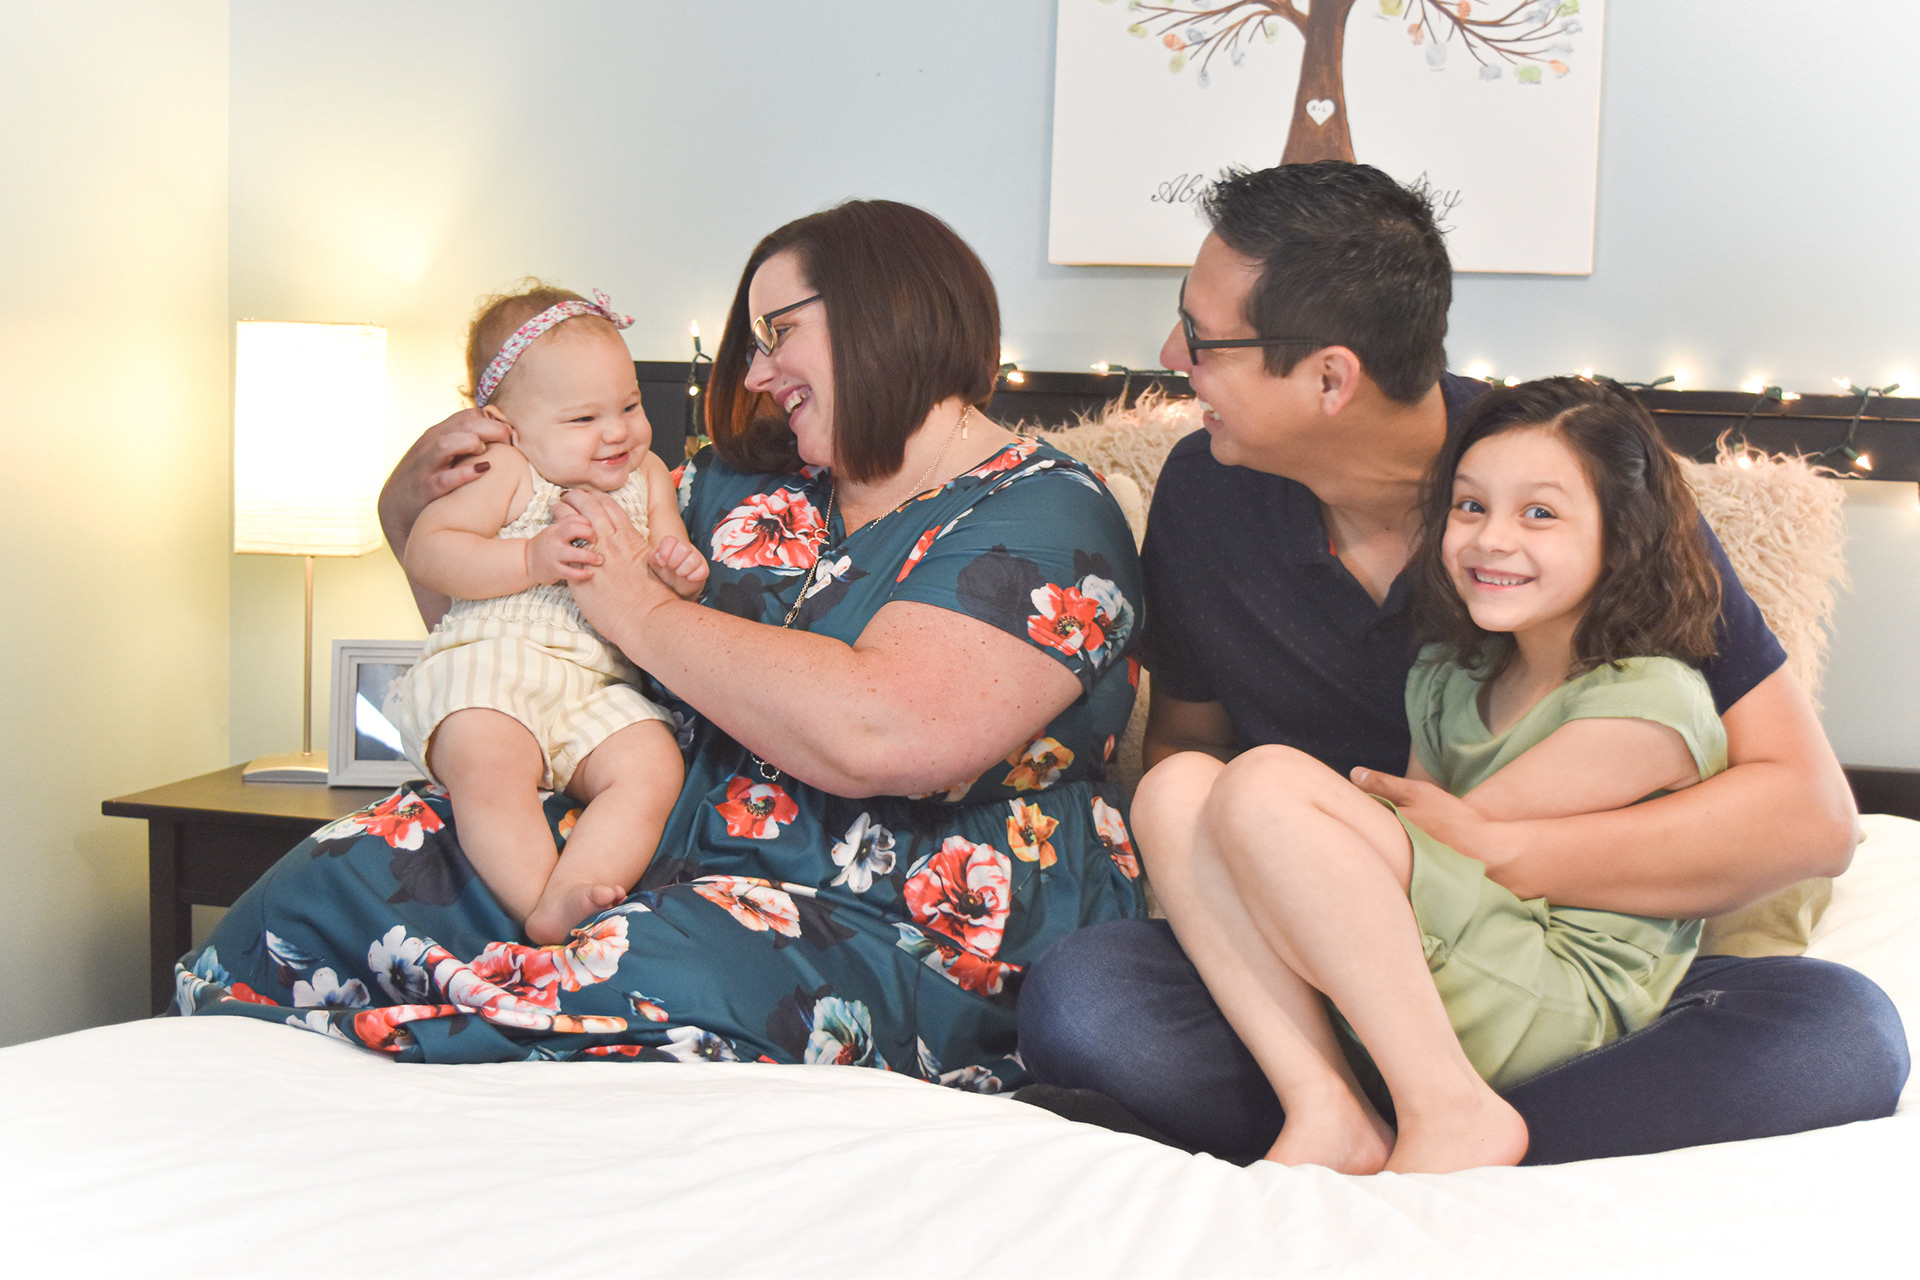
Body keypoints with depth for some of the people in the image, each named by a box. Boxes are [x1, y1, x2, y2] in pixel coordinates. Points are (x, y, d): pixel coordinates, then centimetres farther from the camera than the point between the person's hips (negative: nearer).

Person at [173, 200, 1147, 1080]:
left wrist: (642, 611, -12)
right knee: (347, 878, -13)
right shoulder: (745, 490, 15)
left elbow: (877, 735, -24)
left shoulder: (1045, 519, -7)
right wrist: (417, 506, 5)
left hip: (896, 927, -7)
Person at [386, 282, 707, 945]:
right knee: (488, 767, -36)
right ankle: (542, 905, -35)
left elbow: (677, 570, 25)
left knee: (652, 766, -25)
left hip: (599, 688, 4)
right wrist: (532, 560, -18)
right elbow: (426, 551, -7)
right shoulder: (506, 473, 2)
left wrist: (681, 570, -2)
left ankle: (563, 903, -36)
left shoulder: (646, 478, 19)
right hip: (488, 665, -4)